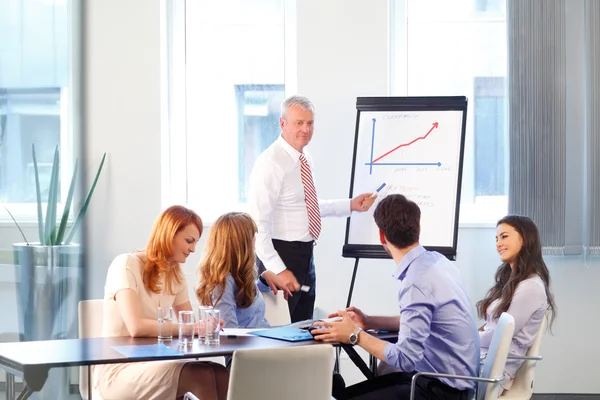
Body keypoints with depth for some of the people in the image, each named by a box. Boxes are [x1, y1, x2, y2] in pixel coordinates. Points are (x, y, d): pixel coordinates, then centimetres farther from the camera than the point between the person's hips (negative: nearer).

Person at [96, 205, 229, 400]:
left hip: (153, 365, 7)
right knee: (201, 375, -31)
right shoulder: (126, 265, -12)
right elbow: (137, 327, -24)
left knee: (220, 374, -24)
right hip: (118, 371, -7)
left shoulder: (176, 275, 12)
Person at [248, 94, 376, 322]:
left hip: (305, 253, 9)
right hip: (281, 253, -9)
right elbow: (259, 223, -22)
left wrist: (350, 206, 14)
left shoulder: (304, 160, 8)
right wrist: (278, 270, -26)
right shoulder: (271, 163, -18)